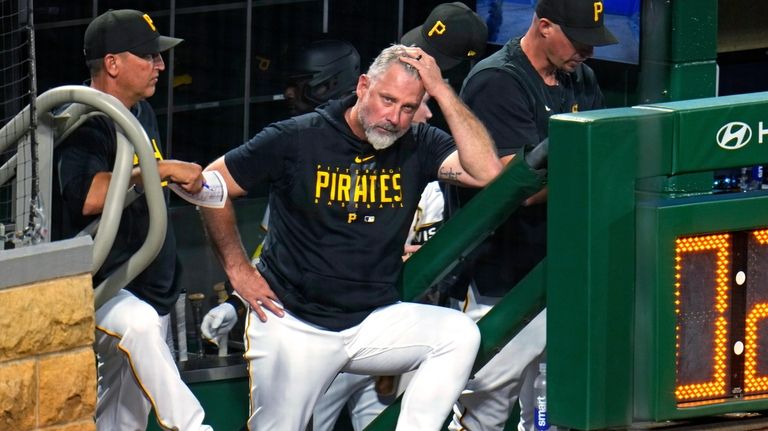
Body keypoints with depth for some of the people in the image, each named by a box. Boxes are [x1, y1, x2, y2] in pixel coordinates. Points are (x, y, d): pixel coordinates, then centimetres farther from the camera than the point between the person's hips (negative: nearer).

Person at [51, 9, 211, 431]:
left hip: (149, 291, 9)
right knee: (138, 323, -39)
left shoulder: (142, 112, 15)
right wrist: (158, 169, -29)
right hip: (94, 286, -9)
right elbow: (86, 197, -32)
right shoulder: (82, 123, -14)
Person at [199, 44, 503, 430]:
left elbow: (487, 172, -19)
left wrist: (440, 90, -18)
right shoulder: (296, 139, -8)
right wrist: (238, 270, -2)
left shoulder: (418, 147, -2)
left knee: (460, 334, -21)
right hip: (293, 323, -2)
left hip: (375, 321, 2)